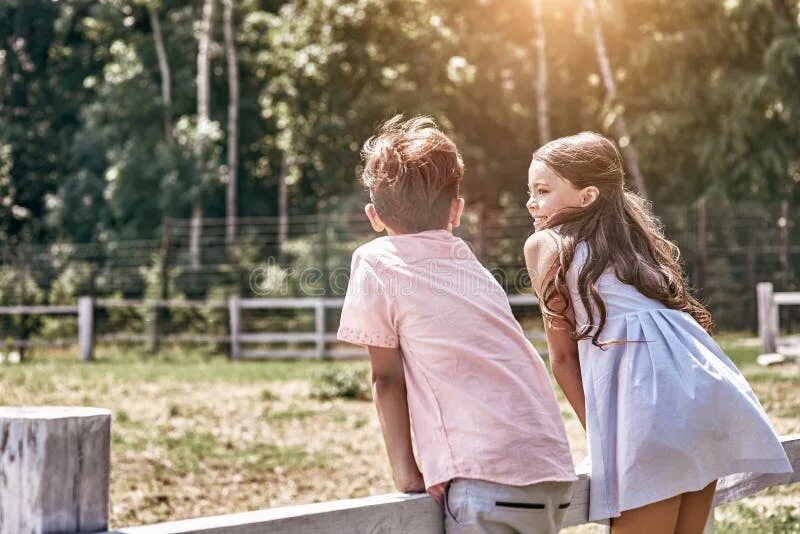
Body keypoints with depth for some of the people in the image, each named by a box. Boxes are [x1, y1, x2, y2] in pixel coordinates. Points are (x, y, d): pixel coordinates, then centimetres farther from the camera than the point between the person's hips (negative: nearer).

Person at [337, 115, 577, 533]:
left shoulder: (375, 263, 4)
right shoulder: (470, 264, 21)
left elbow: (386, 377, 3)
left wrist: (405, 473, 7)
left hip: (491, 480, -7)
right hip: (553, 471, 7)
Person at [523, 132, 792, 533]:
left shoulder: (545, 245, 10)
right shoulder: (633, 232, 28)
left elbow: (563, 356, 8)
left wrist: (595, 430, 14)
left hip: (646, 397, -7)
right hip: (705, 389, 7)